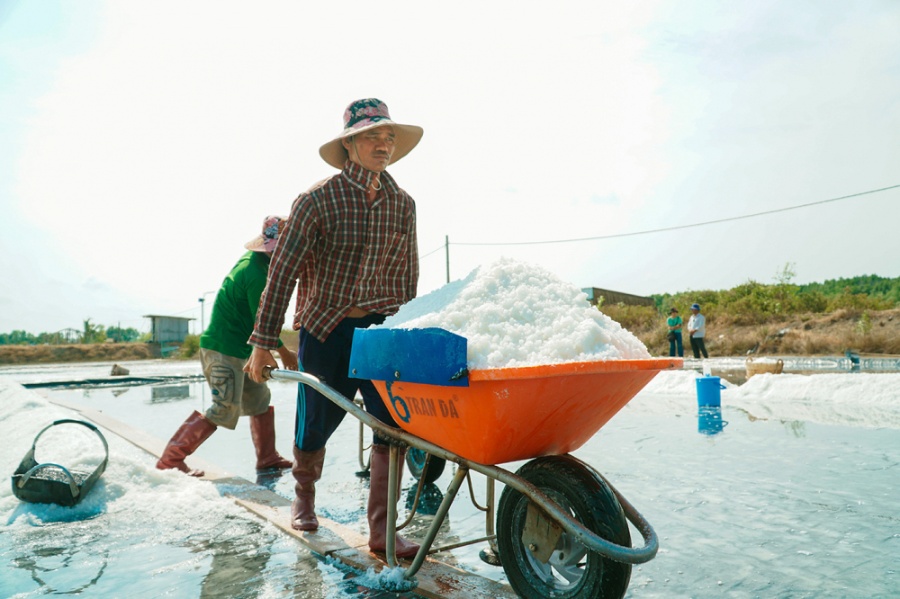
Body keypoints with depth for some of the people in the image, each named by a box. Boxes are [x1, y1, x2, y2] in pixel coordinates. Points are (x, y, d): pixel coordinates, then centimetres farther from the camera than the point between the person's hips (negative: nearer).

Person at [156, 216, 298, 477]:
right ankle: (170, 459, 7)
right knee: (224, 412, -4)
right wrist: (285, 354, -4)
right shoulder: (257, 275, -23)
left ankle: (267, 458, 25)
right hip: (224, 351, -10)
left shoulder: (252, 260, 6)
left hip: (239, 350, 10)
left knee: (260, 399, 15)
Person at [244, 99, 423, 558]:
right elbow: (283, 270, -8)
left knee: (392, 424, -6)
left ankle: (381, 531, 8)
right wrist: (263, 342, -7)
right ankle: (303, 496, 43)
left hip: (383, 328, 3)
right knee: (317, 423, 12)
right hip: (327, 330, -3)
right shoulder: (318, 200, -8)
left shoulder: (403, 204, 4)